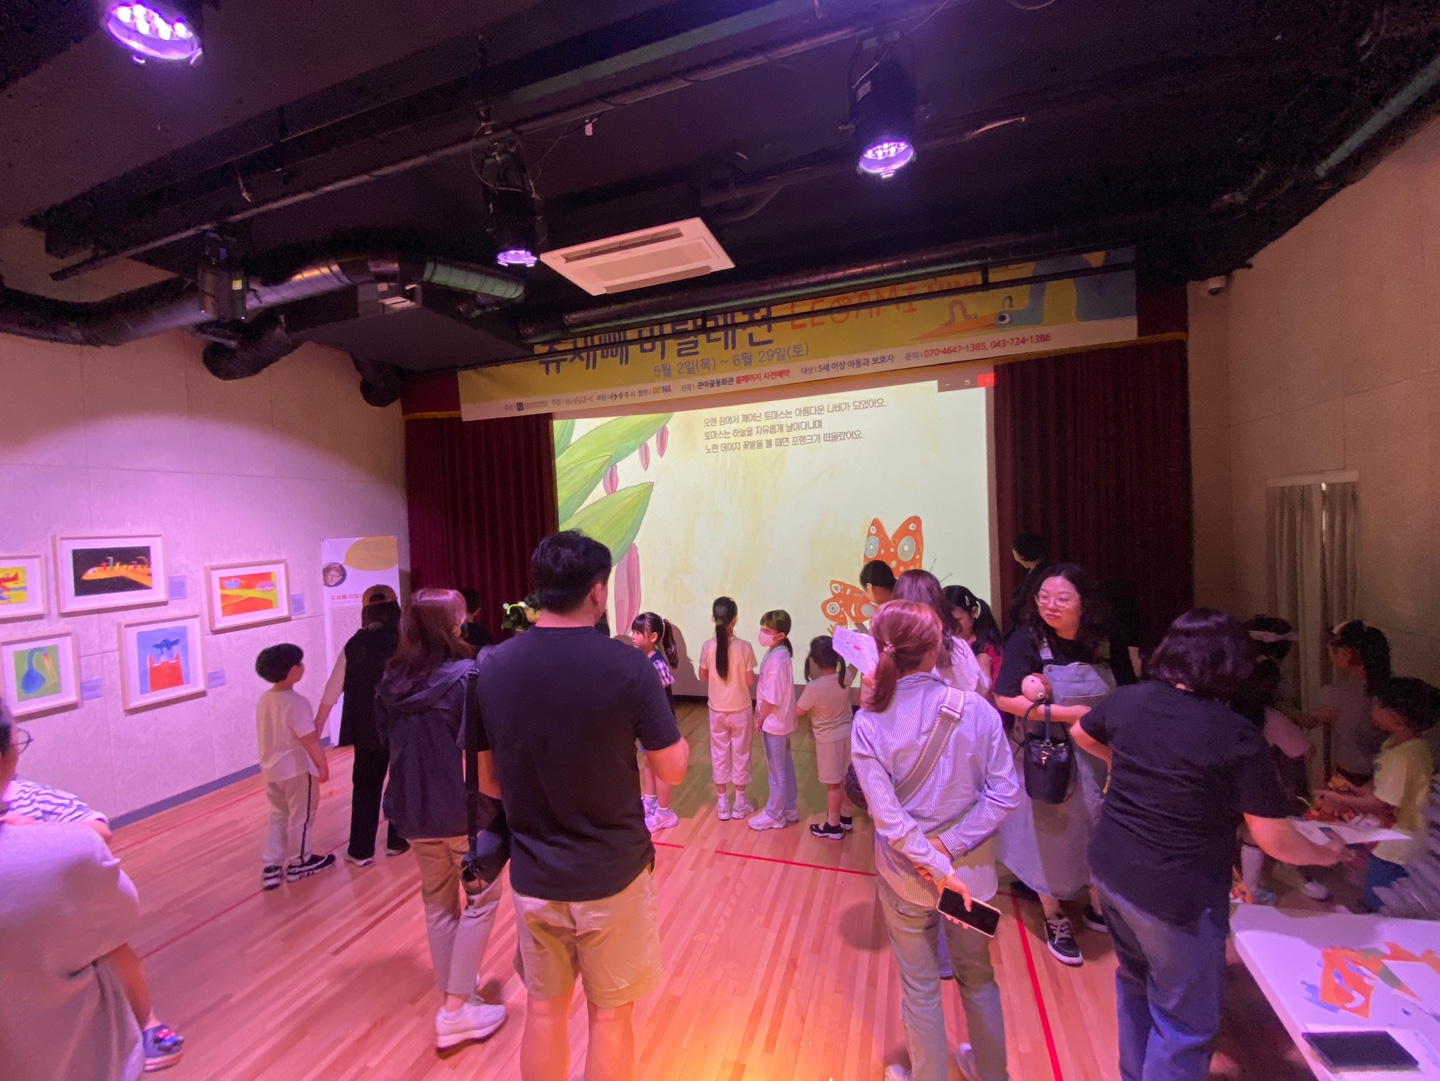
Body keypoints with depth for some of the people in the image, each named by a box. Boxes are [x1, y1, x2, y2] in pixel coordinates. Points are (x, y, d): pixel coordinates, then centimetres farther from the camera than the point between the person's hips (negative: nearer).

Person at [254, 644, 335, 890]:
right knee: (301, 816, 12)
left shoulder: (263, 700, 0)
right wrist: (323, 766, -12)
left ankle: (271, 866, 23)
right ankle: (298, 863, 27)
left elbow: (266, 736, 11)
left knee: (278, 815, 22)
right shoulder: (296, 702, -25)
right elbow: (310, 741, -23)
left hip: (272, 769, 7)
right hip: (297, 769, -7)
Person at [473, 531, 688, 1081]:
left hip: (532, 874, 4)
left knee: (544, 1010, 24)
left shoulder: (494, 666, -9)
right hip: (612, 873, -3)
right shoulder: (627, 666, -22)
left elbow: (488, 780, 1)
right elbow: (673, 770, -12)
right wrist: (658, 704, 6)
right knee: (610, 1015, 19)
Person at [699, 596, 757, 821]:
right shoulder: (744, 647, -18)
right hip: (740, 709, -1)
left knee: (719, 754, 15)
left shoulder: (708, 646, -13)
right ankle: (739, 803, 26)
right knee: (740, 754, 14)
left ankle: (722, 804, 25)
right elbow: (750, 681, -12)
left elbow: (703, 677, 0)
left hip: (717, 710, 2)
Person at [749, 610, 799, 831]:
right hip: (780, 720, 9)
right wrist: (760, 714, 10)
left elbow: (771, 698, -25)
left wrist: (760, 719, -11)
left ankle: (774, 815, 23)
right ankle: (789, 808, 35)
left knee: (776, 770, 7)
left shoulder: (777, 660, -28)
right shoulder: (778, 653, 1)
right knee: (785, 766, 20)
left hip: (773, 722, -9)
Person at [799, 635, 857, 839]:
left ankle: (833, 826, 26)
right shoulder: (845, 677, -15)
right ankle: (846, 817, 40)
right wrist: (836, 645, 3)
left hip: (828, 739, -6)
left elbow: (798, 710, -13)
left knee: (834, 784, 10)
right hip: (847, 734, 6)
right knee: (846, 779, 22)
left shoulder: (814, 687, -29)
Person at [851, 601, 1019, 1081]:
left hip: (906, 875, -2)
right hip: (972, 868, 2)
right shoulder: (975, 708, -18)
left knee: (920, 987, 23)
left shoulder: (869, 722, -21)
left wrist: (937, 869, -15)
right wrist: (951, 848, -14)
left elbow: (886, 813, -22)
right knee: (977, 976, 30)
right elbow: (1005, 793, -16)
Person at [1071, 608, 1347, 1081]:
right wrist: (1327, 852, 8)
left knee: (1134, 980, 29)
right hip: (1176, 895, -6)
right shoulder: (1237, 737, -20)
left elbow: (1081, 733, 14)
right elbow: (1275, 841, -12)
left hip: (1110, 869, 6)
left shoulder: (1128, 699, -6)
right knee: (1185, 1024, 15)